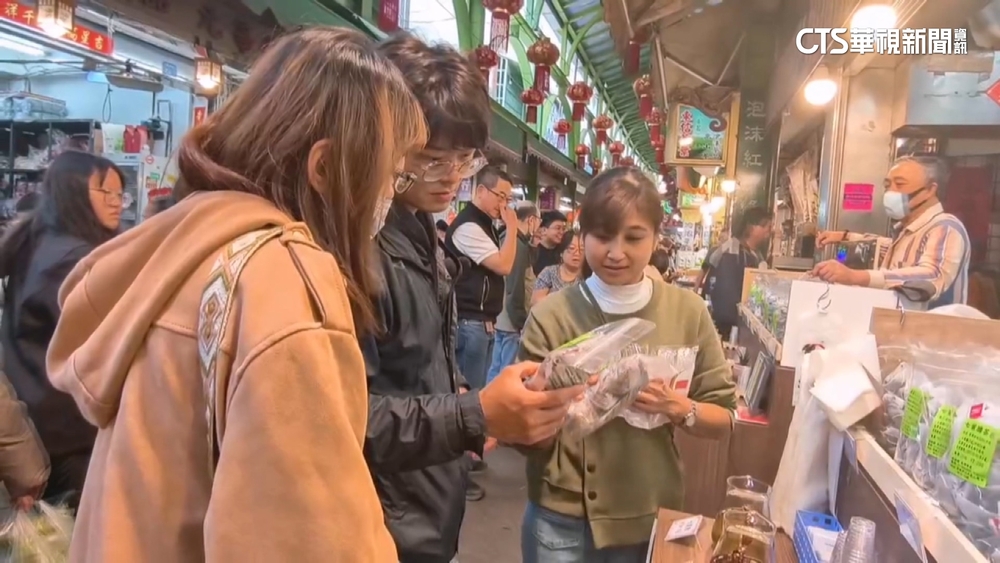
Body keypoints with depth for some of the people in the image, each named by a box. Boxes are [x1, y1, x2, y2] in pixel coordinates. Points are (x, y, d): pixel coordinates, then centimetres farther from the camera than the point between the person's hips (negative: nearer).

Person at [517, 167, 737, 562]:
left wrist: (679, 408, -19)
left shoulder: (687, 311, -7)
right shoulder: (551, 317, -12)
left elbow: (724, 418, 0)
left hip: (653, 516, 2)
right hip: (563, 521, -1)